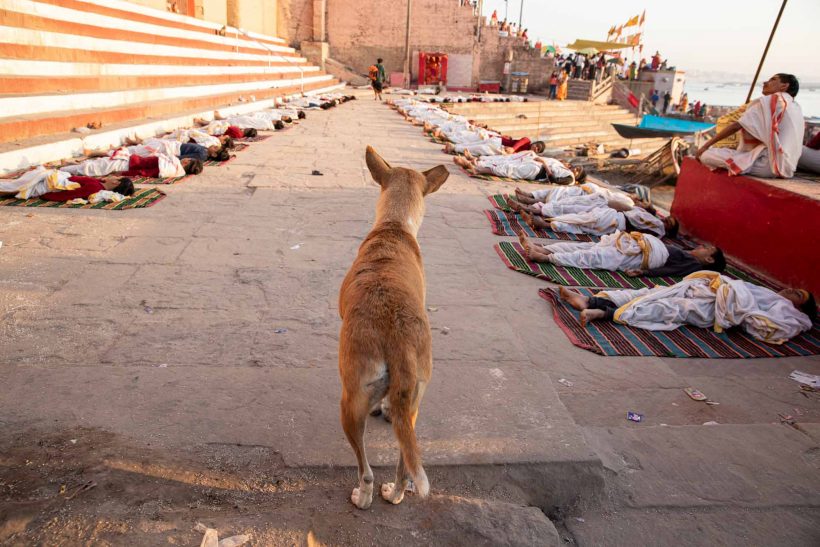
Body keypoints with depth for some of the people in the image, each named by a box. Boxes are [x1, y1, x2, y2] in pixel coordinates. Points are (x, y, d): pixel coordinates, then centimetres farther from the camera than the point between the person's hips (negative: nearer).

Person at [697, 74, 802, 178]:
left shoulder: (768, 101, -2)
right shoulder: (796, 108, 20)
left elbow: (736, 126, -7)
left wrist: (705, 146, -2)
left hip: (768, 163, -9)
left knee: (707, 155, -17)